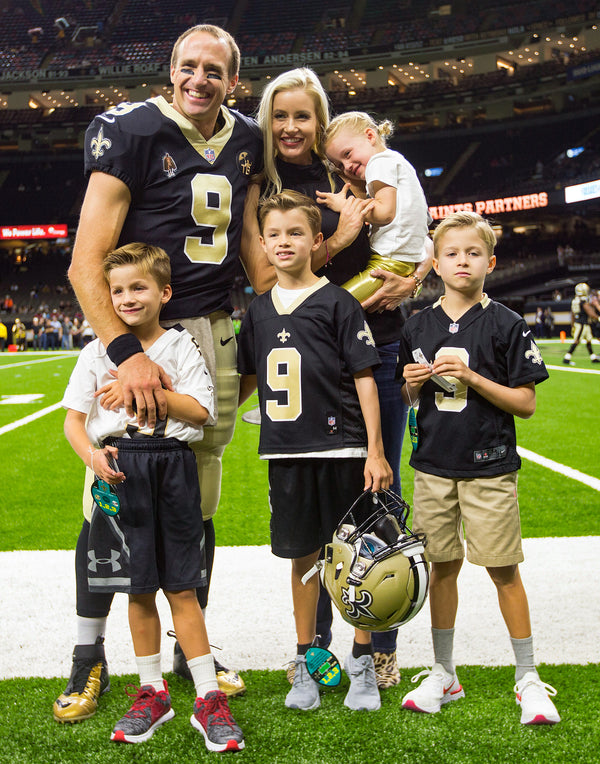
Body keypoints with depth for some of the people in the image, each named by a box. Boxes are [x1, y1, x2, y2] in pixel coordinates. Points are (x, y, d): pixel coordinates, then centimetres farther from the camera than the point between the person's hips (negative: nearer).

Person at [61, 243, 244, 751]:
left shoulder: (181, 345, 1)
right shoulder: (98, 352, 6)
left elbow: (200, 411, -7)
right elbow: (73, 418, 5)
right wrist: (91, 454, -15)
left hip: (172, 466, -2)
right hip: (121, 468, 2)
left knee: (181, 588, 1)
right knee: (139, 589, 9)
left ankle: (209, 698, 11)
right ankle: (152, 693, 25)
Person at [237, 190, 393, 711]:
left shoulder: (337, 303, -4)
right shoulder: (259, 310, 10)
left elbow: (364, 378, -5)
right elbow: (249, 380, 20)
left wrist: (375, 451, -9)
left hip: (341, 449, -3)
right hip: (285, 452, 4)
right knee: (304, 555, 12)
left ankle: (362, 663, 20)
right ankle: (306, 662, 26)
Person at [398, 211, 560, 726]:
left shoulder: (506, 325, -4)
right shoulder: (419, 327, 7)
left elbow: (525, 403, -6)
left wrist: (471, 378, -17)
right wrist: (412, 385, -7)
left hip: (489, 467, -3)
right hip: (433, 466, 3)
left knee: (503, 570, 2)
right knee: (442, 567, 11)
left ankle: (528, 678, 18)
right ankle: (444, 675, 25)